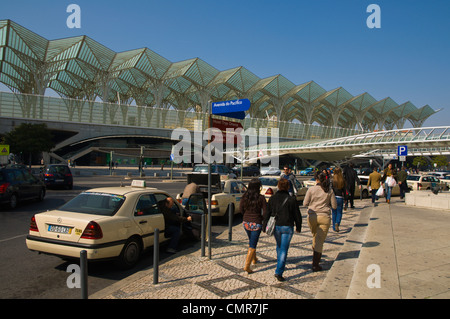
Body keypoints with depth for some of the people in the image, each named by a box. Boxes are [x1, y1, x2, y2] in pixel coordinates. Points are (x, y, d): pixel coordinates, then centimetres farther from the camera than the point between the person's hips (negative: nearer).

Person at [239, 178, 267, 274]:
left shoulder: (245, 196, -4)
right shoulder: (261, 198, -16)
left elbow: (241, 208, 7)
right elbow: (265, 212, -14)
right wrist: (261, 217, 6)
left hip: (246, 222, 5)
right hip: (256, 223, -5)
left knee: (252, 241, 26)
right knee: (252, 245, 3)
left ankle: (254, 259, 43)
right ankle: (247, 265, 0)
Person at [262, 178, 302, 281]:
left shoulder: (272, 199, -1)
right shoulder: (291, 200, -9)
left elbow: (267, 214, 2)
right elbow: (297, 215, -2)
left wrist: (264, 226, 11)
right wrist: (298, 227, 12)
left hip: (275, 226, 3)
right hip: (287, 227, -3)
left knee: (279, 246, 25)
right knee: (284, 249, 0)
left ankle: (280, 265, 41)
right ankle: (279, 272, -5)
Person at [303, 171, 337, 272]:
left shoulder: (311, 189, -3)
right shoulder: (329, 190, 0)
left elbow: (305, 203, -1)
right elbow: (334, 206, 3)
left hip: (312, 216, 0)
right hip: (324, 217, 0)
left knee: (315, 236, 25)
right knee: (320, 240, 1)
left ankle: (316, 255, 38)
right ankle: (315, 264, -2)